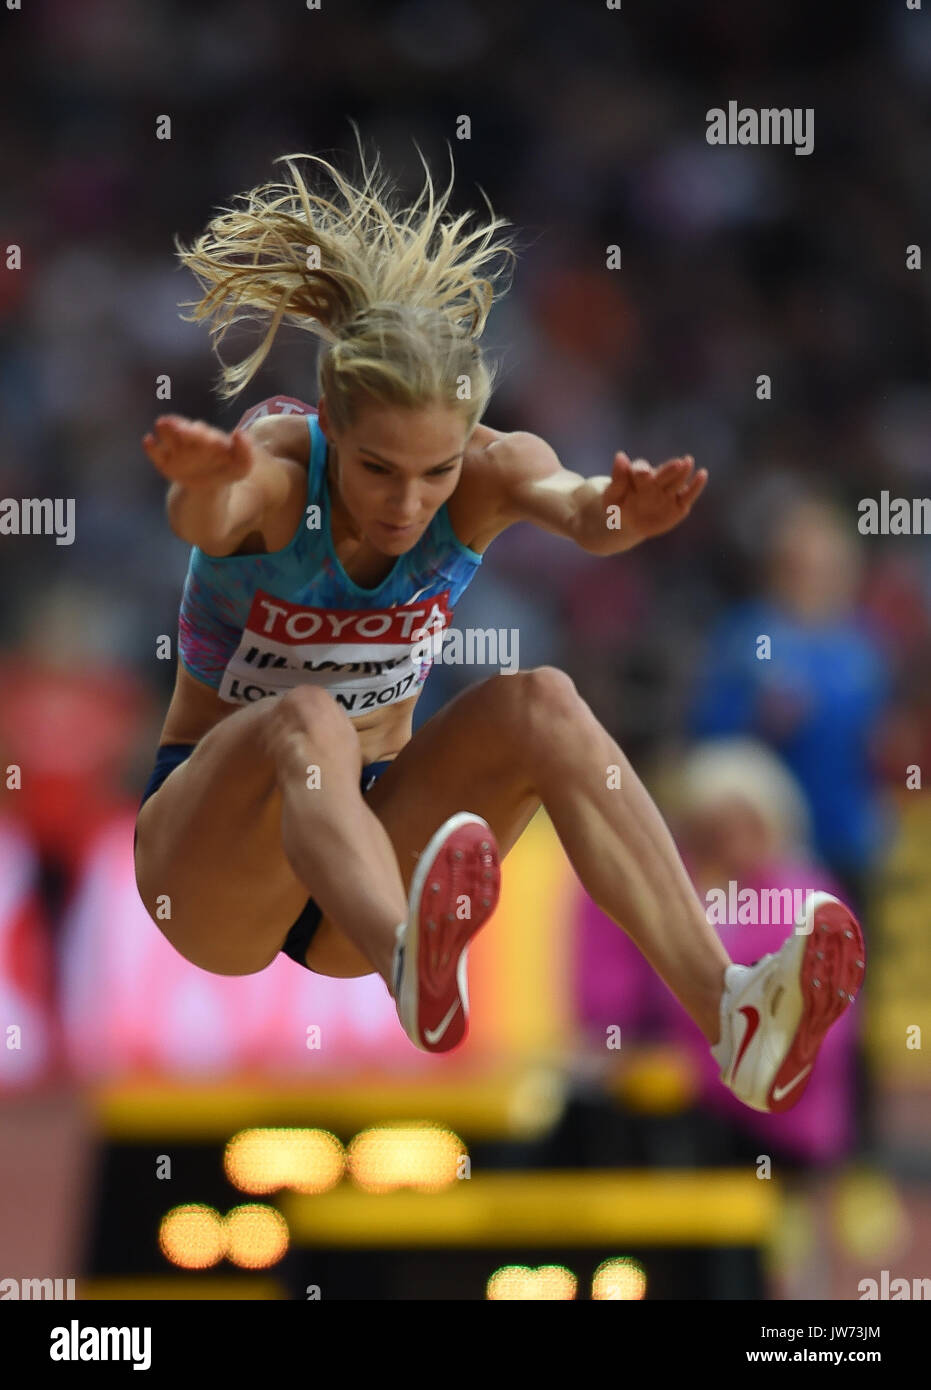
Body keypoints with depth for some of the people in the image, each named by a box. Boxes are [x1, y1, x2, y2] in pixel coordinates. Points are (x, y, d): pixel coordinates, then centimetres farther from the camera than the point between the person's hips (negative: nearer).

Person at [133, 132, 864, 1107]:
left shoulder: (483, 473, -12)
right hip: (206, 864, -3)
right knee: (305, 724, -37)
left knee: (537, 705, -26)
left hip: (364, 831, 3)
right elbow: (204, 516, -47)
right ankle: (409, 961, -70)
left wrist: (612, 512, -61)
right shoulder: (273, 473, -21)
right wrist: (203, 485, -71)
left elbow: (567, 502, -36)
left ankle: (727, 1012, -43)